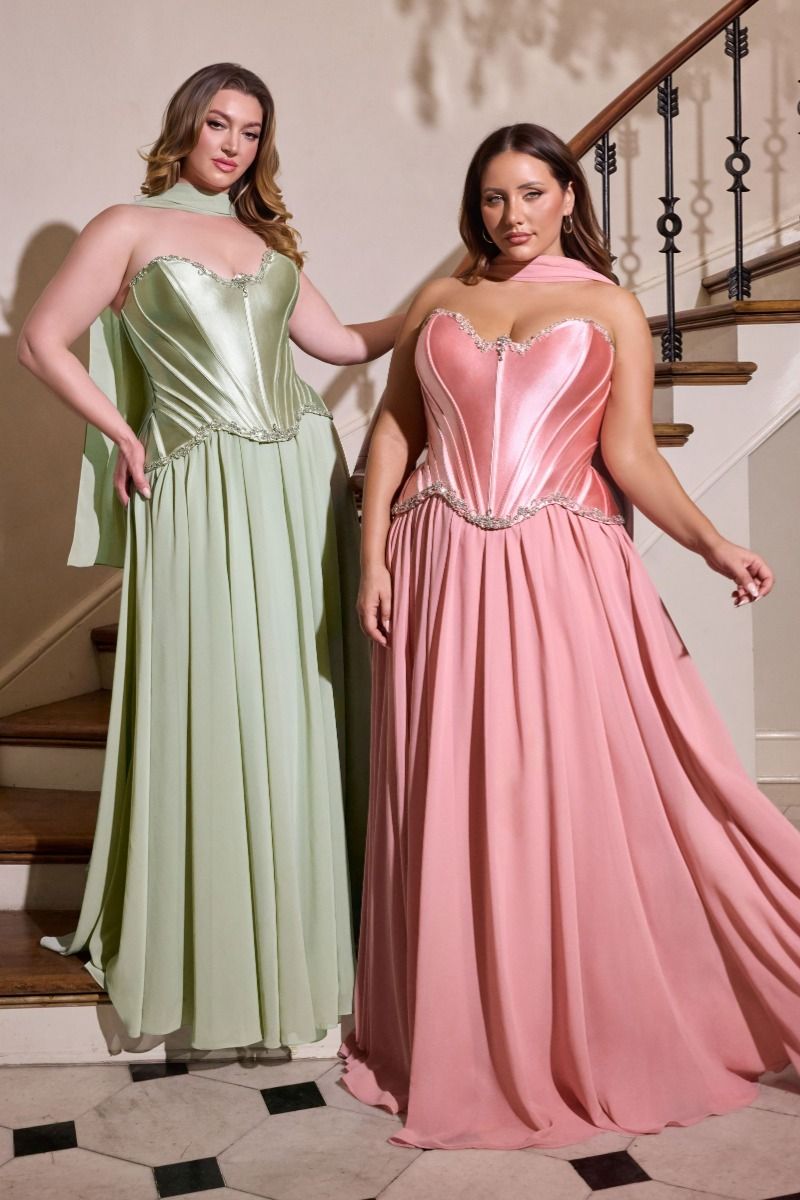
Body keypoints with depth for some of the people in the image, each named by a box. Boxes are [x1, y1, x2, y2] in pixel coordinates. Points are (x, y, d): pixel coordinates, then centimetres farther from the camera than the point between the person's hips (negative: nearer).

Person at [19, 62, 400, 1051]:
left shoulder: (266, 241, 19)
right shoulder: (131, 227, 5)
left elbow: (339, 342, 21)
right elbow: (42, 341, 1)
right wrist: (121, 434, -3)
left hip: (299, 486, 5)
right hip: (202, 493, -4)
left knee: (300, 706, 6)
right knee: (213, 717, -2)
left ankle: (298, 928, 21)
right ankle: (215, 949, 15)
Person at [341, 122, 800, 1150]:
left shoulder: (611, 309, 10)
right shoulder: (440, 301, 15)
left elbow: (630, 454, 2)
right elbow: (395, 428, 12)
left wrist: (711, 543, -13)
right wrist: (372, 553, 1)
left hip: (561, 572, -1)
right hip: (441, 572, 2)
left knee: (579, 794, -2)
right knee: (449, 806, 3)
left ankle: (594, 1038, 16)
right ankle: (464, 1042, 19)